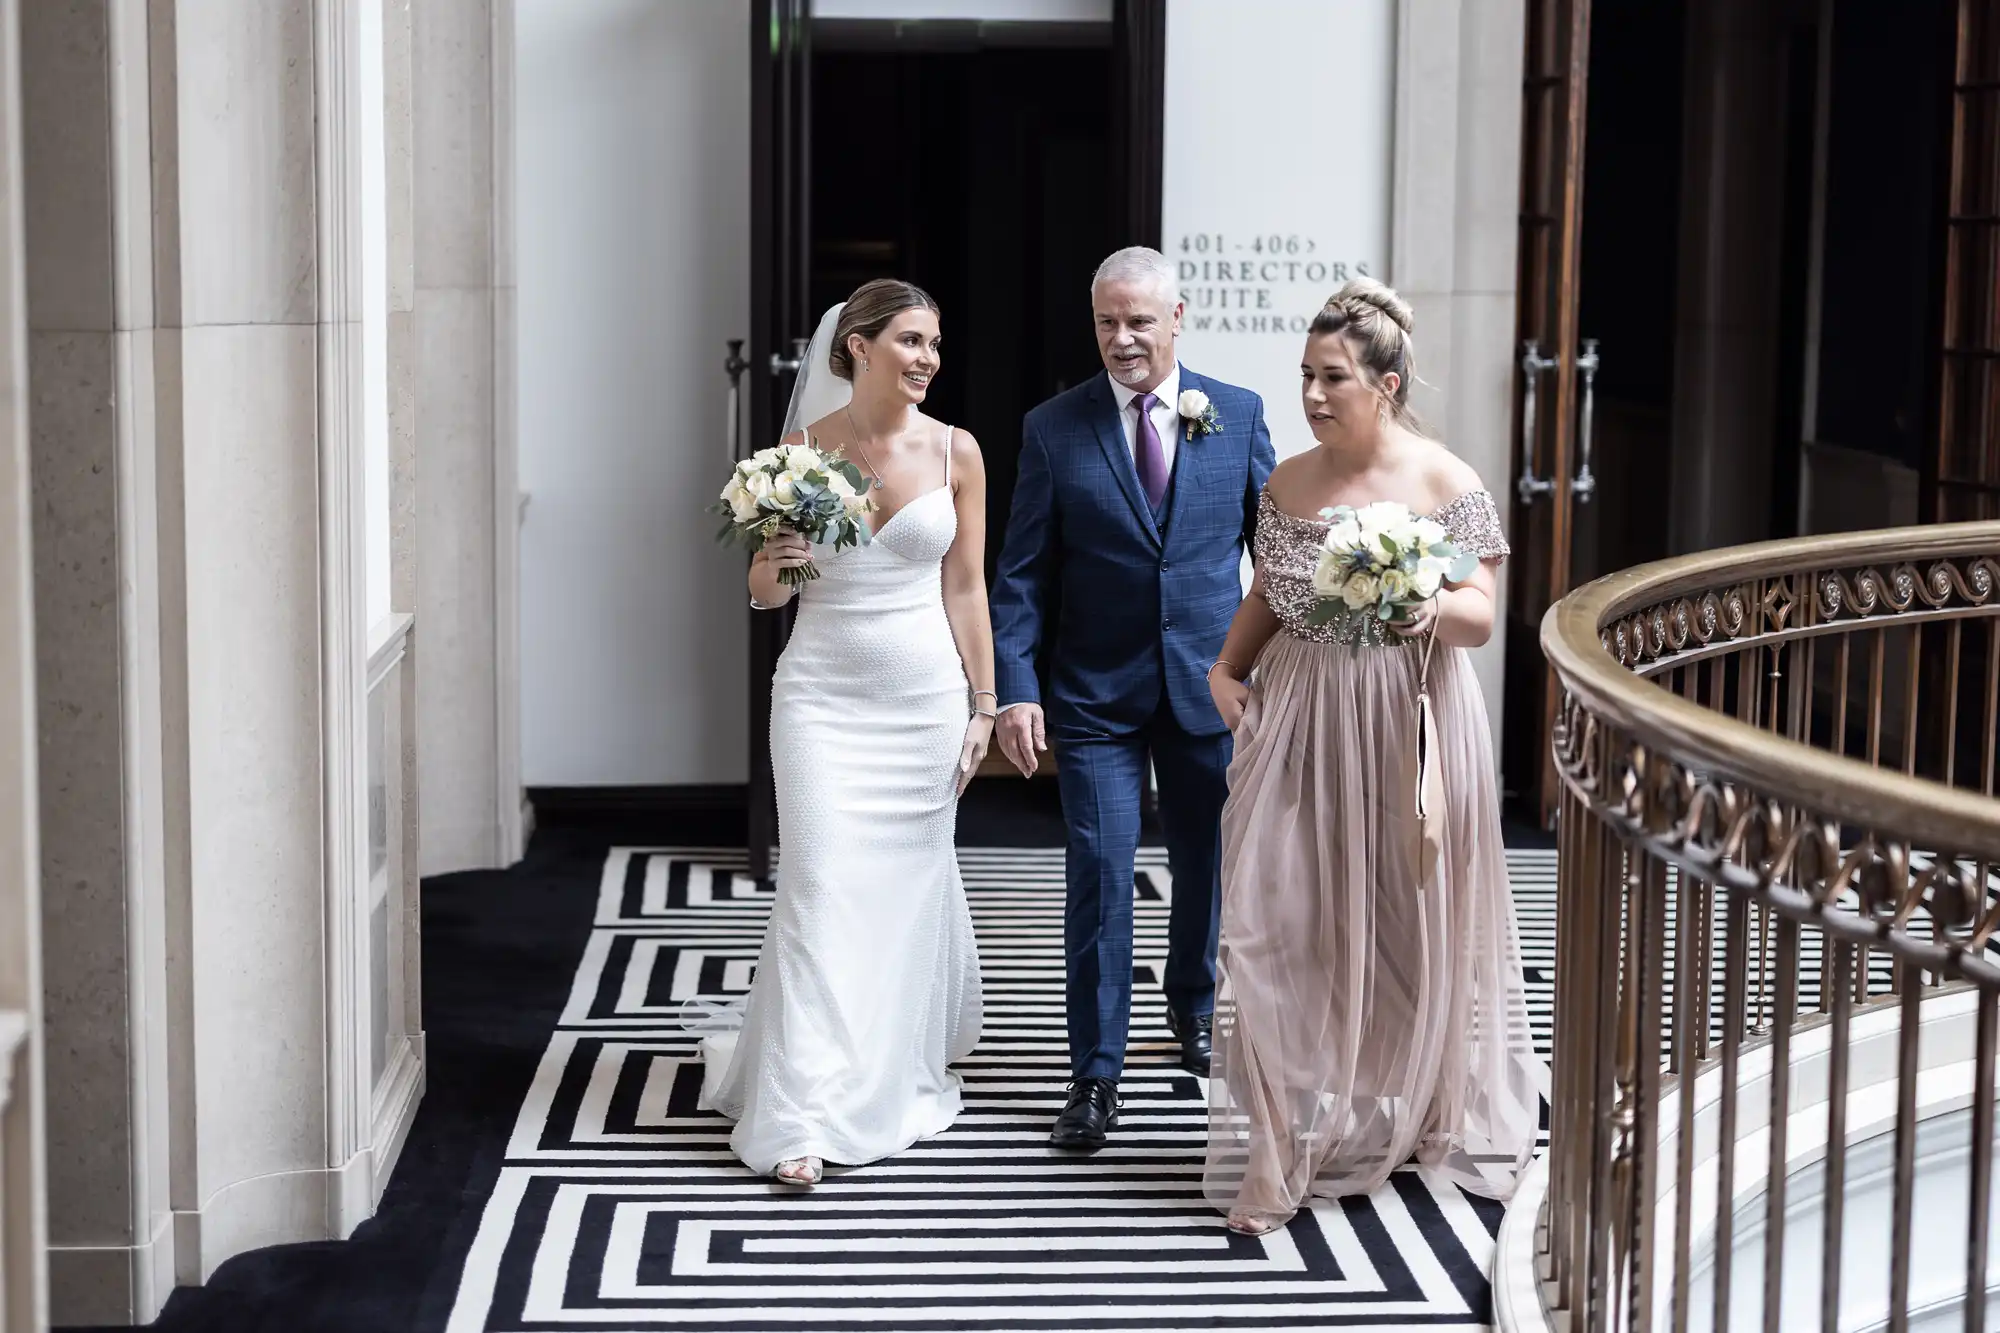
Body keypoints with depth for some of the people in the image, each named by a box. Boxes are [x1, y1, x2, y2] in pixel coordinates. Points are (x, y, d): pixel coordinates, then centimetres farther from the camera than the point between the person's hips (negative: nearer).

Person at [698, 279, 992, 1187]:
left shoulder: (955, 452, 0)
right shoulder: (802, 449, -2)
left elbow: (966, 587, 5)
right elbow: (764, 592, 4)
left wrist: (982, 705, 4)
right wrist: (775, 568, -20)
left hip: (926, 695, 2)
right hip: (823, 695, -2)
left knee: (911, 884, 10)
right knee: (821, 890, -8)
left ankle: (900, 1074, 33)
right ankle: (805, 1120, -8)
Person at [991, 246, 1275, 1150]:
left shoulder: (1237, 414, 1)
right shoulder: (1054, 429, -3)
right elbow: (1021, 575, -3)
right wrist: (1013, 688, -12)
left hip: (1209, 683, 2)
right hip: (1096, 695, -2)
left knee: (1207, 864, 17)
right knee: (1101, 874, -5)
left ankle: (1193, 1007, 43)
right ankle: (1095, 1077, 5)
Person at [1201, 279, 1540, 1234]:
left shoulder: (1446, 484, -6)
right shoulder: (1288, 484, 6)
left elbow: (1480, 618, -7)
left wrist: (1430, 608, -28)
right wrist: (1227, 669, 0)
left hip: (1409, 726, -3)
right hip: (1298, 726, 3)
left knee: (1413, 927, 8)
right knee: (1284, 930, -2)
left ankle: (1421, 1119, 30)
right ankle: (1279, 1157, 2)